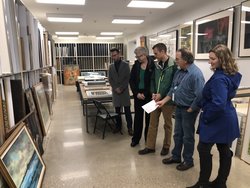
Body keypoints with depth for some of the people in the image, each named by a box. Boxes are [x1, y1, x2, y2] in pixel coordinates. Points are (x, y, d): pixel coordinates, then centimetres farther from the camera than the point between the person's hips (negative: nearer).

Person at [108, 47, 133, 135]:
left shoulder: (125, 65, 0)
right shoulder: (111, 66, 9)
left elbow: (127, 78, -5)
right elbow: (110, 79, 6)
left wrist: (121, 88, -12)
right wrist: (116, 88, -7)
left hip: (124, 90, -3)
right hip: (115, 91, 3)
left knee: (127, 110, 0)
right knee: (117, 110, 8)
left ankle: (129, 127, 7)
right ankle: (118, 126, 19)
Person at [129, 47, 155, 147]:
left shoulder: (152, 65, -7)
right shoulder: (136, 65, 4)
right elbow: (131, 80, 4)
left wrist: (145, 94, -12)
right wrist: (136, 93, -7)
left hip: (149, 95, -3)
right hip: (137, 94, 3)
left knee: (149, 117, 9)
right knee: (138, 117, 9)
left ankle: (148, 138, 24)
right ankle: (135, 138, 20)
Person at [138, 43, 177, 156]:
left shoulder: (173, 65, -13)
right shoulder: (157, 65, 8)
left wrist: (162, 95, -15)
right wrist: (153, 93, -3)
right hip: (156, 98, 6)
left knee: (167, 124, 11)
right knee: (152, 123, 10)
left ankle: (166, 146, 28)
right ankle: (150, 146, 22)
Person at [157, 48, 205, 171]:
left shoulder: (195, 74, -23)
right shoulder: (179, 71, 4)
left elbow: (200, 95, -25)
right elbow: (173, 89, 12)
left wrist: (190, 110, -16)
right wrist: (163, 101, 7)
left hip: (188, 110, -8)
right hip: (179, 108, 8)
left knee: (188, 136, 9)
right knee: (177, 134, 19)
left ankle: (188, 161, 29)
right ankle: (176, 156, 37)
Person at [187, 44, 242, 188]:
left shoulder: (219, 79, -24)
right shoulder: (231, 75, 7)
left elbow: (218, 104, -31)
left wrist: (206, 117, -16)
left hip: (217, 120, -10)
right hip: (227, 119, 10)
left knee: (204, 149, 4)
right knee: (225, 151, 16)